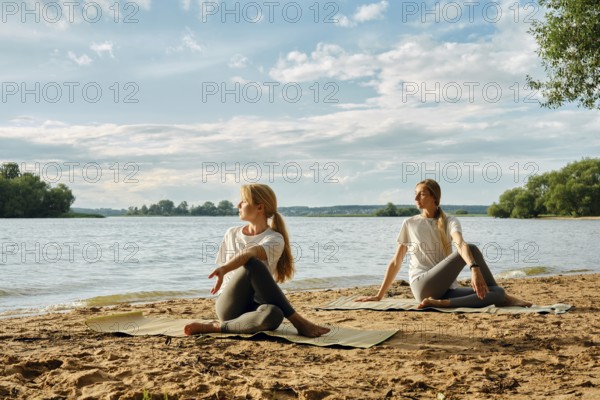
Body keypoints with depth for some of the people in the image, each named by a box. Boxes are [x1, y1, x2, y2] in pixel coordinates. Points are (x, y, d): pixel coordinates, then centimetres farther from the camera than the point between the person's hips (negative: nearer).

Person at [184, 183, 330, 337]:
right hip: (228, 305, 3)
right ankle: (299, 323, -30)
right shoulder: (231, 234, 14)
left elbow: (250, 252, -24)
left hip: (252, 307, -2)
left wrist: (224, 269, -42)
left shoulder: (275, 239, -2)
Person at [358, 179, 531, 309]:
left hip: (448, 289, 3)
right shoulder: (409, 224, 9)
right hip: (423, 287, -3)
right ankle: (503, 296, -9)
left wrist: (474, 268, -34)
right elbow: (395, 263, 12)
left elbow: (460, 244, -14)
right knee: (473, 249, -20)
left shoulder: (449, 221, 9)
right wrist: (379, 295, 10)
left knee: (496, 295, -18)